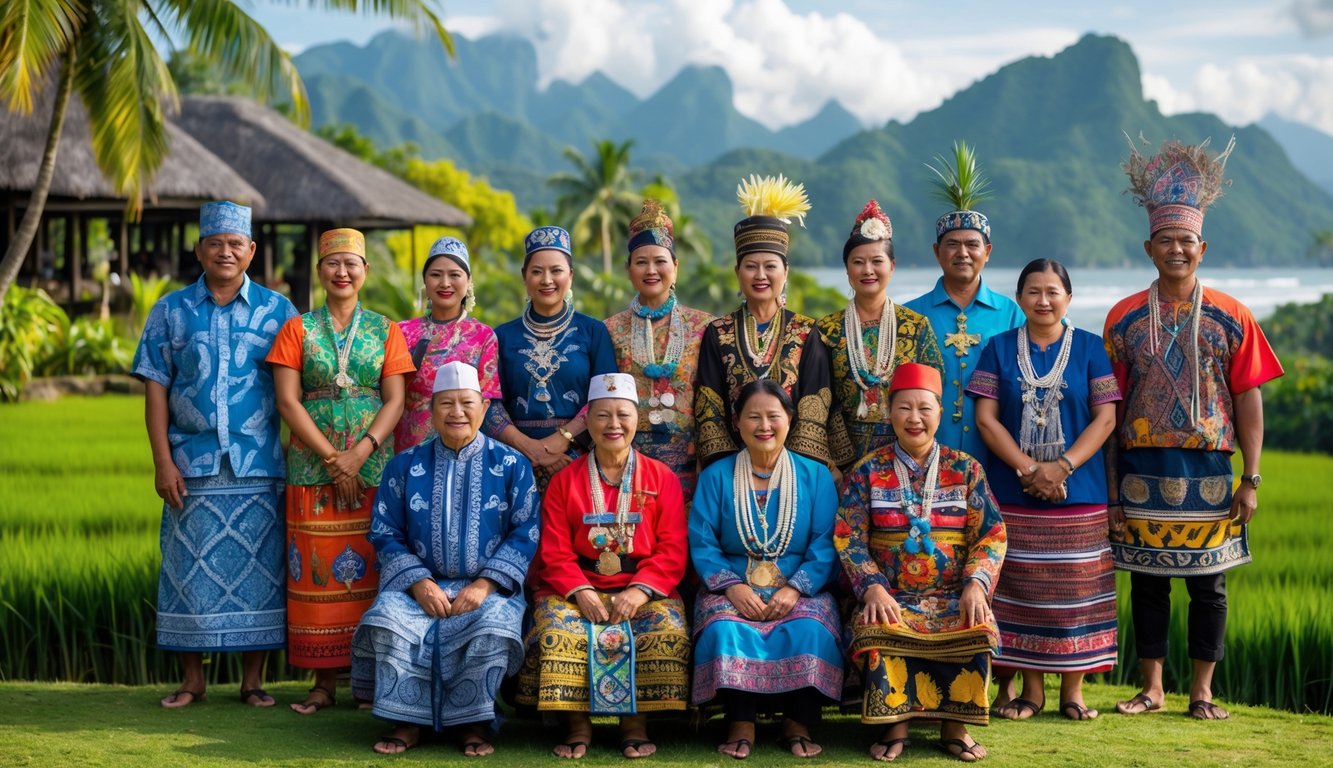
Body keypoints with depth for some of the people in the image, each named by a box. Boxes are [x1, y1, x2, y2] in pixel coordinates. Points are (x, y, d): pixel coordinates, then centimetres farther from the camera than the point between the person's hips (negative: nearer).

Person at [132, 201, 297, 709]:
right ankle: (192, 679, 13)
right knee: (191, 568, 3)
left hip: (259, 470, -1)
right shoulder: (171, 312, 8)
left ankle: (253, 680, 11)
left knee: (258, 568, 1)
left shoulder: (277, 311, 7)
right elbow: (156, 388, 5)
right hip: (192, 467, 1)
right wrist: (162, 460, -4)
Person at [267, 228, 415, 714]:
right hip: (312, 467, 0)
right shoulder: (298, 329, 6)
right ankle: (324, 681, 4)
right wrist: (333, 459, -11)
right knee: (318, 571, -2)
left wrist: (360, 453, -13)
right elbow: (287, 401, -2)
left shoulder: (385, 330, 9)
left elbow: (394, 401, 2)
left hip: (374, 466, 0)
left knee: (369, 568, -2)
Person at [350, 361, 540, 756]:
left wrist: (485, 584, -15)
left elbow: (525, 532, -2)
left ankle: (474, 721, -14)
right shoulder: (405, 466, 9)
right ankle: (407, 720, -15)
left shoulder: (512, 465, 5)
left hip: (487, 587, -1)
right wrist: (418, 583, -13)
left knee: (492, 628, -35)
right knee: (388, 620, -31)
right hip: (421, 585, 2)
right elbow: (385, 534, 4)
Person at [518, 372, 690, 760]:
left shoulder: (662, 478, 7)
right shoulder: (564, 480, 9)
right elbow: (555, 552, 2)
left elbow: (672, 551, -1)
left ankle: (636, 720, -13)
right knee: (559, 630, -30)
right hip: (579, 589, 0)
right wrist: (580, 591, -17)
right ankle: (577, 722, -15)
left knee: (668, 630, -30)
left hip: (643, 589, 0)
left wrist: (640, 590, -18)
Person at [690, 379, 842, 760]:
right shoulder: (715, 476, 9)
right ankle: (740, 723, -18)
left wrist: (795, 588, -15)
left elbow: (824, 545, 1)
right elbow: (702, 543, 1)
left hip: (800, 590, 0)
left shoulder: (815, 475, 9)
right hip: (732, 590, 0)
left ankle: (798, 724, -14)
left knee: (810, 631, -33)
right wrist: (732, 586, -16)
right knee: (726, 630, -34)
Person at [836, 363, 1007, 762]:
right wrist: (873, 588, -16)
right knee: (878, 632, -35)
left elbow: (991, 534, 4)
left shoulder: (965, 469, 9)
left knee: (978, 632, -31)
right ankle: (895, 727, -17)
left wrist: (976, 584, -13)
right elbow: (848, 539, 1)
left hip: (953, 595, 1)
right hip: (891, 595, -1)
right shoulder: (867, 471, 7)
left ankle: (955, 727, -12)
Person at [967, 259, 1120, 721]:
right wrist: (1027, 468, -13)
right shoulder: (999, 348, 6)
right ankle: (1031, 688, 11)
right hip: (1013, 495, 0)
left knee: (1075, 590, 1)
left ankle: (1073, 688, 11)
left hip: (1079, 496, 0)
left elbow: (1105, 417, -2)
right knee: (1022, 589, 1)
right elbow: (985, 418, -1)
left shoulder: (1090, 348, 5)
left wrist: (1062, 466, -14)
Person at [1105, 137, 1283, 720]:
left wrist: (1251, 478, -3)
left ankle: (1202, 690, 15)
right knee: (1147, 580, 6)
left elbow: (1248, 400, 1)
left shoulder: (1231, 317, 0)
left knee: (1208, 582, 5)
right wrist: (1106, 477, 0)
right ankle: (1151, 689, 16)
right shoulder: (1124, 318, 2)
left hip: (1208, 472, 0)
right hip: (1141, 470, 1)